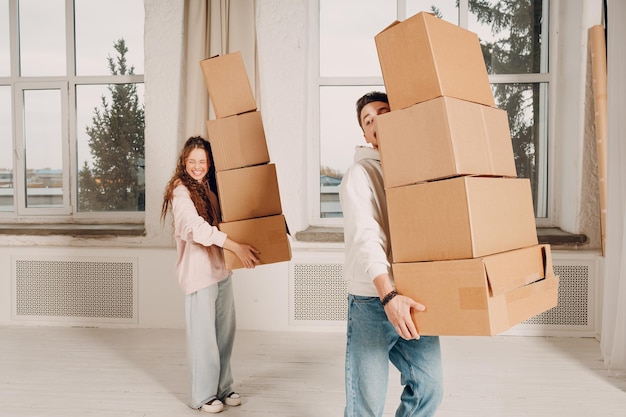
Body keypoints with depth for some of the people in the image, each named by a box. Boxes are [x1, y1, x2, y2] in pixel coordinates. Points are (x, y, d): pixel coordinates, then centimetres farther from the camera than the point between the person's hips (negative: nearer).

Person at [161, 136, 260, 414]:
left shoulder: (211, 188, 11)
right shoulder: (180, 191, -11)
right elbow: (197, 228, -25)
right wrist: (236, 247, -30)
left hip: (221, 269, 7)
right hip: (198, 273, -7)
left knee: (225, 333, 12)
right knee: (203, 336, 2)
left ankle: (223, 388, 27)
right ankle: (203, 396, 17)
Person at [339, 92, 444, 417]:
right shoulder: (360, 174, -5)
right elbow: (365, 238, -18)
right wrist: (389, 296, -30)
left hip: (414, 299, 5)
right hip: (372, 301, -5)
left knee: (429, 385, 13)